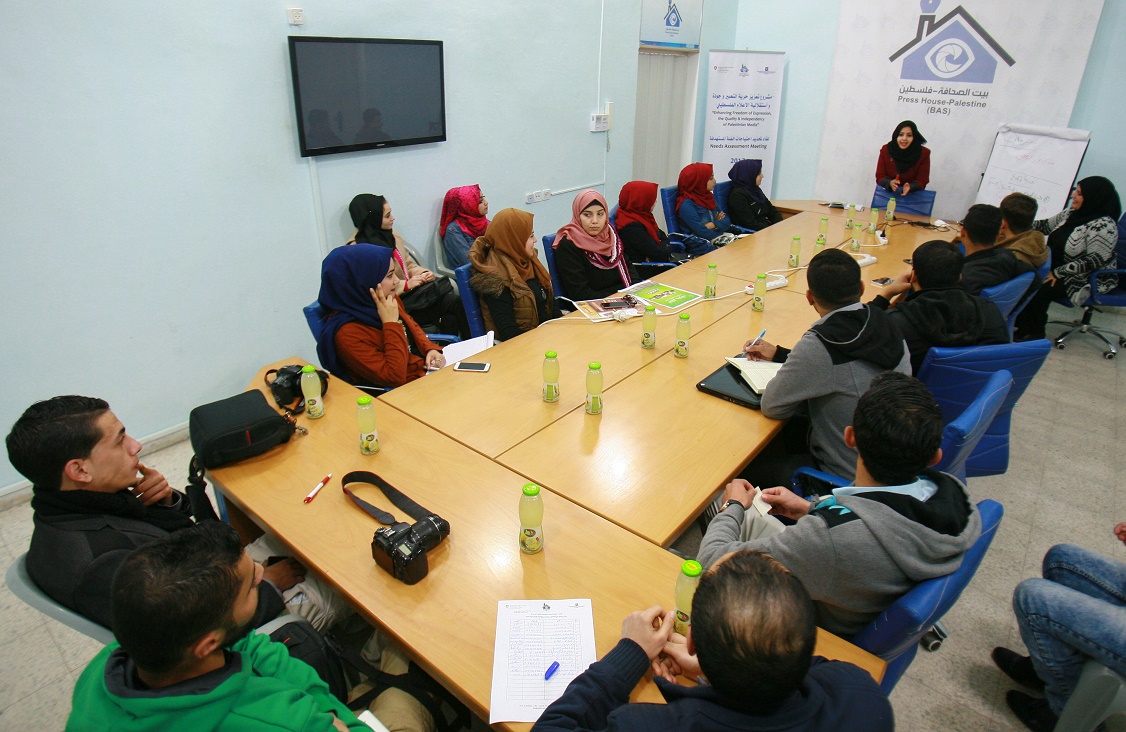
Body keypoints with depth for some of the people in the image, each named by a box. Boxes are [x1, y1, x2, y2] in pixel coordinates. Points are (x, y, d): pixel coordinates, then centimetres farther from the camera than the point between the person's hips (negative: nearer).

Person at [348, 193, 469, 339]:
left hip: (412, 290, 7)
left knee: (455, 302, -22)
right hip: (395, 303, -7)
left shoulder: (391, 235, 13)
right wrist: (406, 285, -19)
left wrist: (422, 273, 1)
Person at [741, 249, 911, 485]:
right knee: (790, 429, 26)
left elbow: (772, 406, -18)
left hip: (846, 479, -7)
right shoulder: (888, 327, -5)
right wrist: (779, 354, 16)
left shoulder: (820, 344, -29)